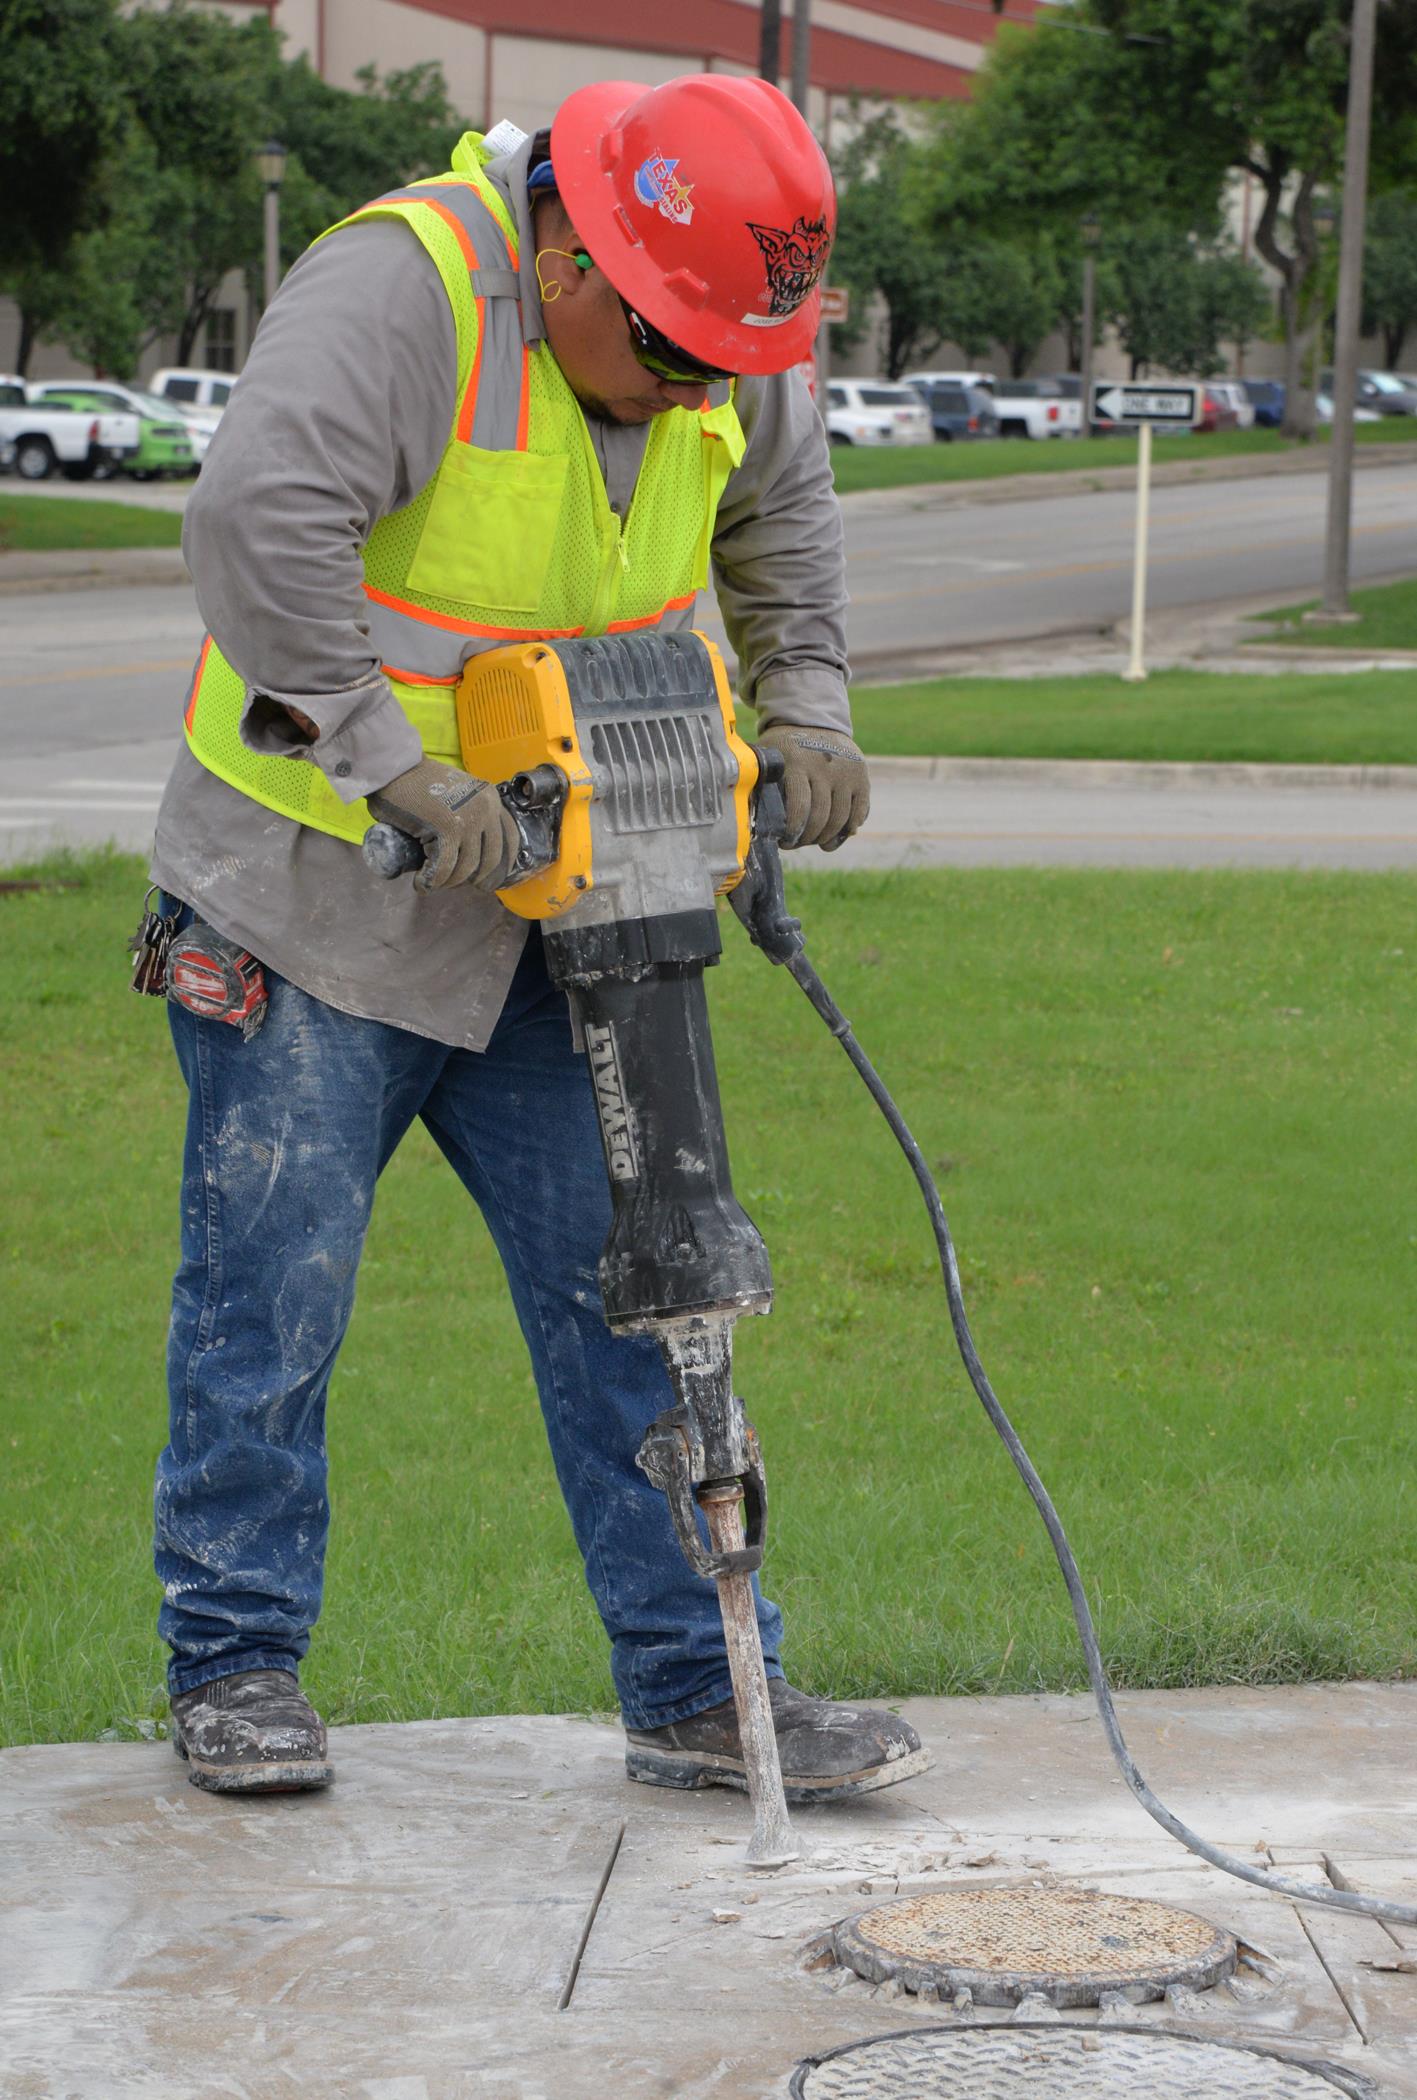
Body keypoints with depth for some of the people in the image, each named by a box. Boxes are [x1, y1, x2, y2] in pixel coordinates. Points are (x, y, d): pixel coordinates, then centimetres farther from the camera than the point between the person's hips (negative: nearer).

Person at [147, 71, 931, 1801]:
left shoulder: (720, 346, 0)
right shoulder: (400, 286, -23)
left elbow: (785, 513, 22)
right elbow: (259, 519, -37)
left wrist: (800, 705, 9)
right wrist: (389, 763, -37)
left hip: (538, 904, 6)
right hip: (312, 880, -6)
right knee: (273, 1285, 1)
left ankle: (698, 1687, 8)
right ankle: (235, 1668, 16)